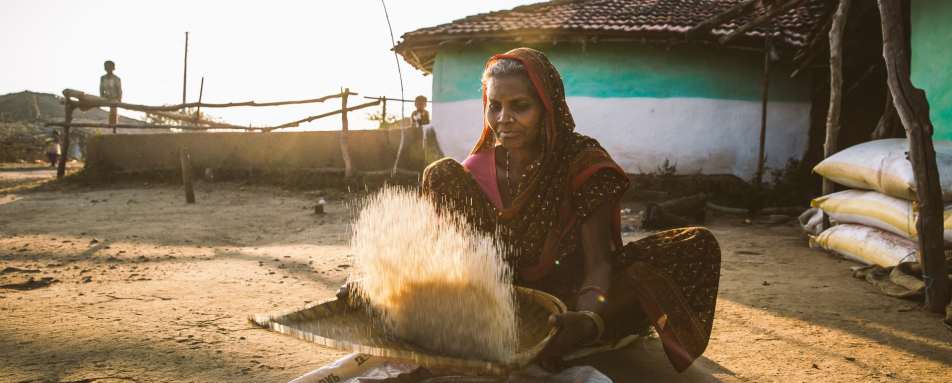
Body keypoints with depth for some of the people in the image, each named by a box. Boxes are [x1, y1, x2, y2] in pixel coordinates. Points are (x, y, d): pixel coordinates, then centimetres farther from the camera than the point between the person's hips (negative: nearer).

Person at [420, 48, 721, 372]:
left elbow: (597, 262, -20)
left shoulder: (584, 162, -11)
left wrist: (588, 318, -43)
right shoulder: (478, 169, -2)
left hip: (568, 300, -1)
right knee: (443, 174, -13)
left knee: (698, 245, -23)